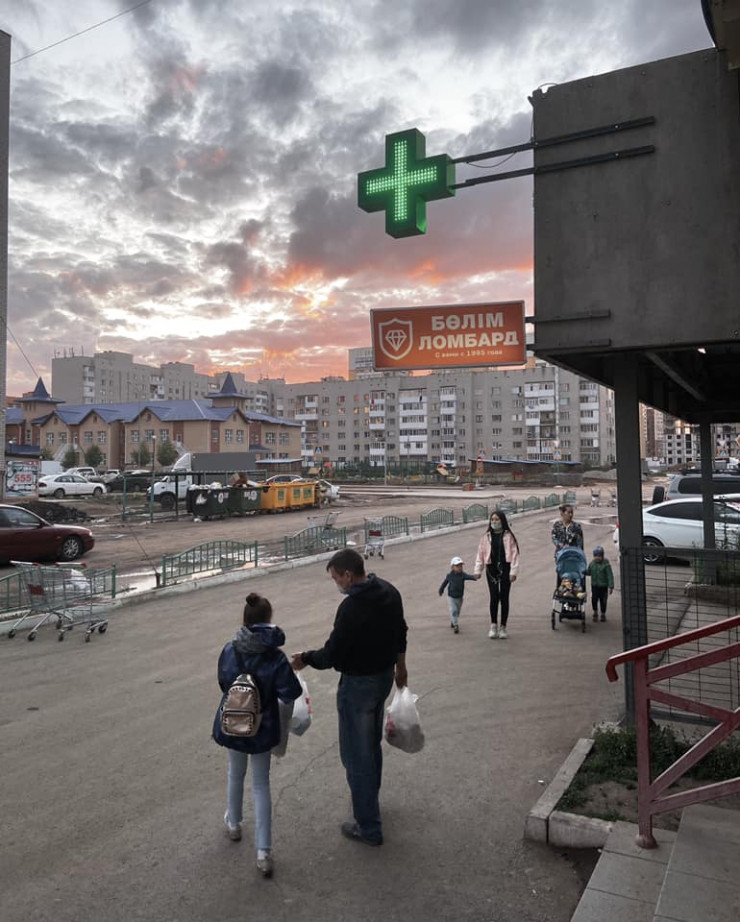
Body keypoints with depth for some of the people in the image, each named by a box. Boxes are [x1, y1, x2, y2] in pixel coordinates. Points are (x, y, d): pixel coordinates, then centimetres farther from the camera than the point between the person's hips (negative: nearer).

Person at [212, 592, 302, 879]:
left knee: (235, 774, 27)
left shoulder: (229, 650, -13)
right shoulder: (276, 657, -22)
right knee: (261, 784, 12)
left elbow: (223, 683, 1)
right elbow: (291, 693, -20)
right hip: (262, 728, -2)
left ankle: (233, 824, 48)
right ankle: (263, 851, 10)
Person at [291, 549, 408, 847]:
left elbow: (332, 655, -22)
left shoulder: (351, 608, -29)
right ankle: (369, 799, 45)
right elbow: (400, 632, 10)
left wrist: (305, 658, -4)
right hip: (385, 676, 9)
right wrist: (400, 666, 22)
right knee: (372, 744, 26)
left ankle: (369, 828, 16)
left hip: (358, 685, -9)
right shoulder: (389, 592, -3)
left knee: (357, 755, 6)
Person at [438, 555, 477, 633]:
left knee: (457, 611, 17)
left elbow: (468, 576, -34)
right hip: (451, 597, -2)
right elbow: (444, 582, 5)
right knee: (453, 610, -15)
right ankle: (455, 625, -14)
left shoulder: (462, 574, -13)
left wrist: (474, 577, -55)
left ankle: (452, 622, 40)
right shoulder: (449, 575, -11)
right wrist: (441, 590, 17)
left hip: (459, 597, 2)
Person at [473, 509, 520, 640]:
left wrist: (514, 571, -10)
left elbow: (514, 554, -3)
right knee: (494, 597, -2)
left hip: (505, 569, -1)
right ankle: (493, 625, 9)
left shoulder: (508, 536, 0)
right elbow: (480, 553, 7)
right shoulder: (487, 537, 7)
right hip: (492, 569, 1)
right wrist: (477, 570, 1)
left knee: (504, 598, 5)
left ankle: (503, 627, 15)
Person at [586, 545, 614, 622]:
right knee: (594, 599, 2)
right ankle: (595, 613, 23)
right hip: (594, 585, 3)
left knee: (603, 600, 5)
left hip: (603, 586, -3)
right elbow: (588, 572, 14)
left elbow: (610, 576, -12)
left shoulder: (606, 564, -12)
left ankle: (603, 614, 24)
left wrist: (611, 586, -16)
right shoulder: (592, 563, 3)